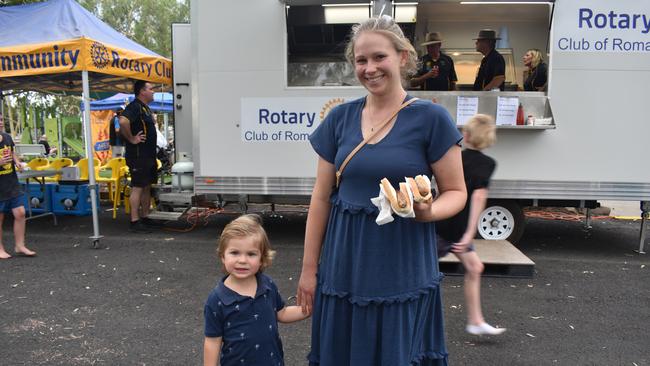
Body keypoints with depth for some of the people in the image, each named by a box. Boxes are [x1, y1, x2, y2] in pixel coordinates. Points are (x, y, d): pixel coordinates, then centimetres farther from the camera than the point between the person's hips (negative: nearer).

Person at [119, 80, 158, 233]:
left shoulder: (145, 108, 17)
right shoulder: (134, 107, -15)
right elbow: (123, 121, -33)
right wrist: (131, 139, -22)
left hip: (148, 155, 10)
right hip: (138, 155, -10)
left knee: (147, 186, 13)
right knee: (138, 187, -7)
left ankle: (145, 217, 22)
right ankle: (135, 222, -3)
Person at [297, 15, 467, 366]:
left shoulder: (430, 118, -7)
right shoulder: (339, 118, 2)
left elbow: (456, 192, -1)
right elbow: (321, 197, 4)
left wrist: (428, 211, -24)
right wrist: (309, 268, 5)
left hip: (404, 268, -3)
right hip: (344, 266, 3)